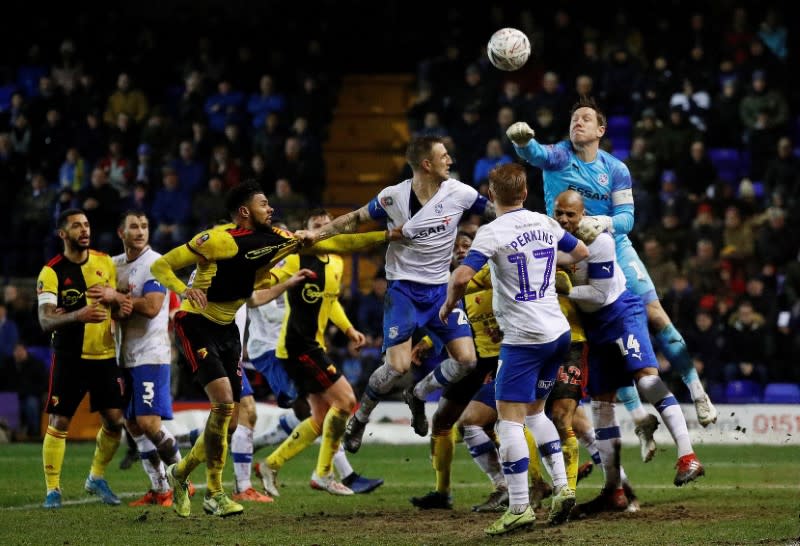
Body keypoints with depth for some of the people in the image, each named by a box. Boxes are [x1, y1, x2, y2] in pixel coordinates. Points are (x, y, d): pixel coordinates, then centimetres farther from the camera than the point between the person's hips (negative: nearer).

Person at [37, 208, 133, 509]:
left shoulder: (105, 262, 5)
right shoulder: (51, 272, -10)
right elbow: (45, 320, -19)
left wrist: (117, 302, -11)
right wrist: (77, 316, -37)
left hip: (105, 355, 4)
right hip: (69, 357, -4)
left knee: (114, 420, 1)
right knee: (58, 423, -5)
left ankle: (96, 478, 22)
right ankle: (53, 489, 5)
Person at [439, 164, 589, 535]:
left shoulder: (492, 232, -12)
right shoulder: (544, 223, 7)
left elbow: (462, 276, -23)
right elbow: (581, 253, 23)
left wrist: (449, 304, -3)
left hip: (523, 338, -7)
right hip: (558, 332, 7)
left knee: (509, 419, -4)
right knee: (535, 411, 21)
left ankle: (519, 508, -9)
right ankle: (562, 487, 12)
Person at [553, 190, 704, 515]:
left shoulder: (599, 242, -21)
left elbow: (600, 294, -20)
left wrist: (565, 289, -19)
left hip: (621, 314, -7)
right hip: (592, 325, 7)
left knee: (647, 378, -27)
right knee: (600, 403, 7)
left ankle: (687, 457, -34)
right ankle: (613, 490, 12)